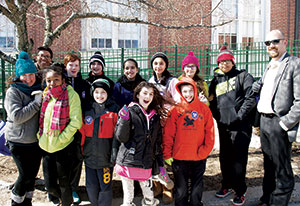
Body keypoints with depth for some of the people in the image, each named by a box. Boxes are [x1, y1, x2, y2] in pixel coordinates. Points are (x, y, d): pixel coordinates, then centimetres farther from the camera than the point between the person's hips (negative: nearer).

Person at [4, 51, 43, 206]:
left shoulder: (39, 89, 7)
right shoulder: (13, 92, -10)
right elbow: (17, 116, -22)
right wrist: (37, 102, -20)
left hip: (36, 140, 6)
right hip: (19, 142, -5)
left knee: (32, 174, 14)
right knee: (25, 175, -3)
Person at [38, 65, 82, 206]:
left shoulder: (71, 95, -12)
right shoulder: (45, 95, 6)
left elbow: (75, 122, -16)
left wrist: (60, 139, -18)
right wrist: (40, 135, 3)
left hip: (64, 147, -5)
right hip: (46, 147, 5)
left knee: (63, 182, 9)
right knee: (49, 185, 13)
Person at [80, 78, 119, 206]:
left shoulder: (114, 109, -4)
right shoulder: (88, 110, 6)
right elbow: (82, 131, 11)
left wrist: (115, 153, -11)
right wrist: (81, 148, 6)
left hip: (106, 157, -4)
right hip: (89, 156, 4)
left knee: (105, 187, 5)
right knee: (91, 187, 14)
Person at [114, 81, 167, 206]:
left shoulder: (155, 116, 10)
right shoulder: (129, 112, -4)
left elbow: (158, 142, 14)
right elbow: (121, 137, -10)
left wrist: (160, 163, 12)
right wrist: (124, 120, -24)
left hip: (146, 164, 4)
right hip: (128, 162, -4)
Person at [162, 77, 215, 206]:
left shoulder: (204, 109, 1)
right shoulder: (175, 110, -2)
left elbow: (210, 133, 0)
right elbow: (168, 134, -3)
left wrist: (204, 151, -8)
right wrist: (167, 155, -5)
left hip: (199, 158, 1)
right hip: (179, 158, -1)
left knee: (197, 190, 14)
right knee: (181, 191, 11)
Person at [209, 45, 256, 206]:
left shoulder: (243, 76, 2)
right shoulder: (216, 81, 16)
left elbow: (251, 97, -8)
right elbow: (211, 102, 18)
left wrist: (239, 115, -13)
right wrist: (217, 116, 4)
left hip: (241, 125, -5)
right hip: (223, 126, 5)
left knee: (238, 157, -2)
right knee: (224, 156, 14)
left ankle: (240, 190, 13)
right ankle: (227, 185, 32)